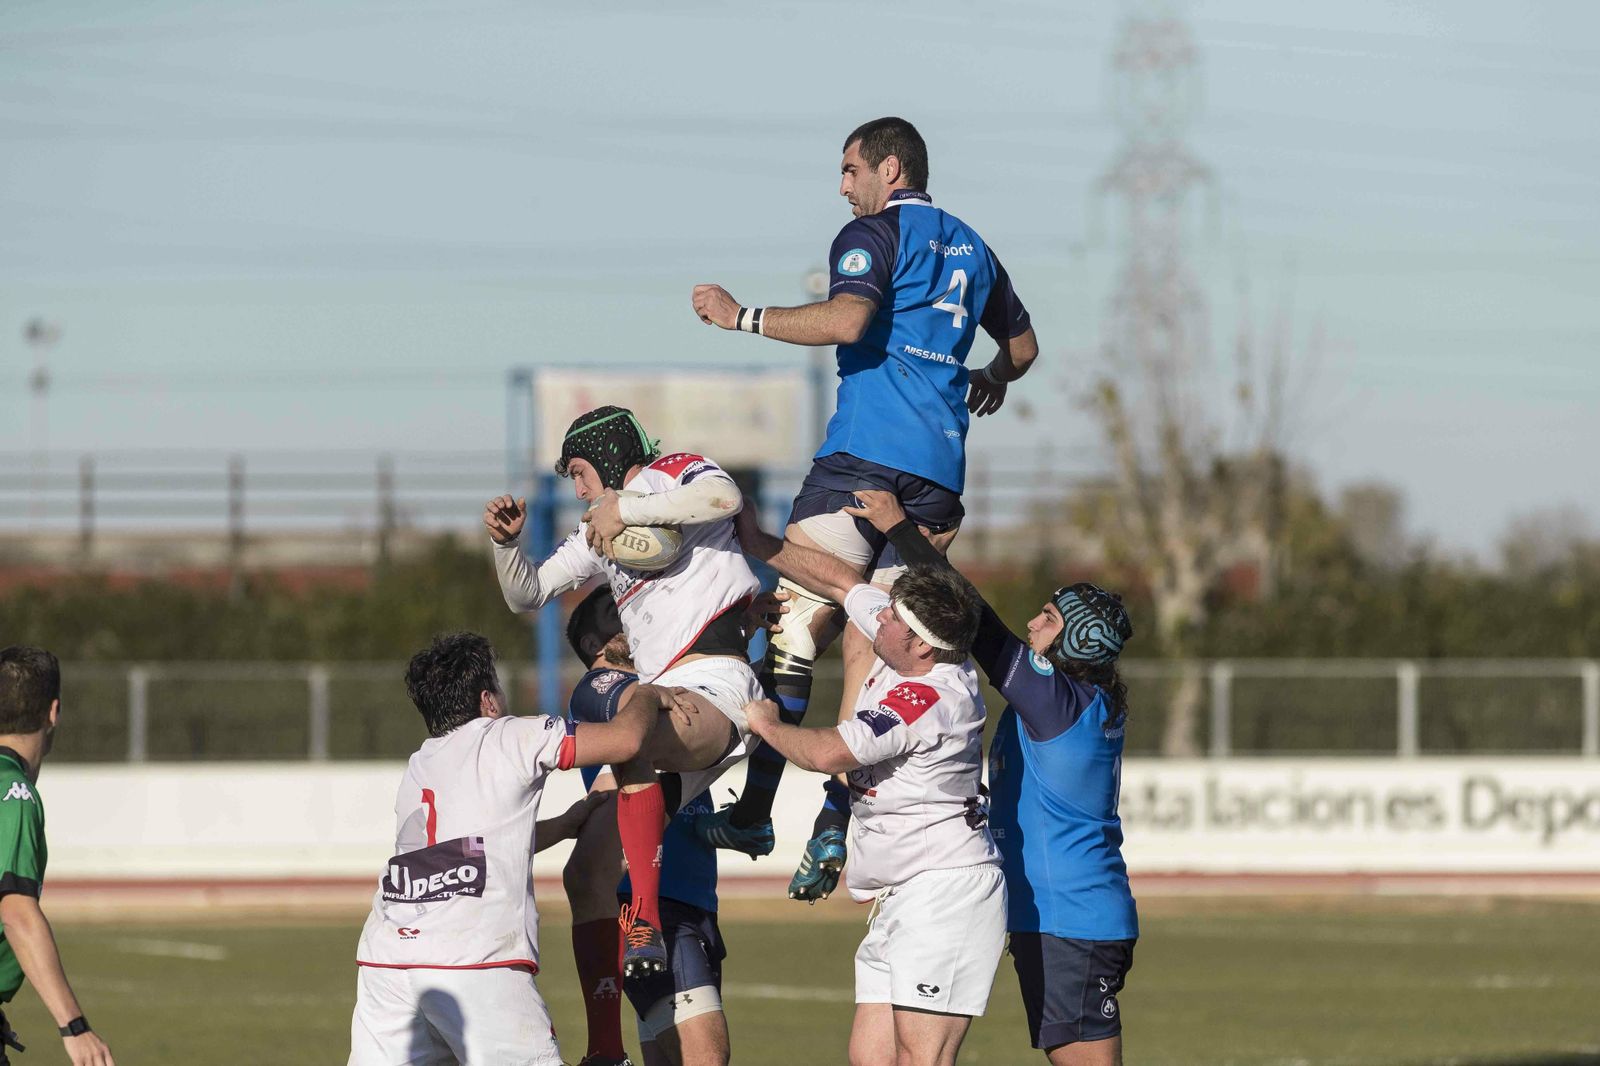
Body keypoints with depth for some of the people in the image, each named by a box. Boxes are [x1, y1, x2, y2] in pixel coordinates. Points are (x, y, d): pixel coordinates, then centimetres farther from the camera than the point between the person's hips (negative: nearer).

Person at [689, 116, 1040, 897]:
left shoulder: (875, 234, 0)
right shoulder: (971, 248, 23)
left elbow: (847, 319, -18)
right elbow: (1022, 345, 34)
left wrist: (743, 317, -10)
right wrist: (992, 382, 53)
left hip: (866, 451, -7)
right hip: (941, 470, 7)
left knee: (797, 619, -10)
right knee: (867, 641, 6)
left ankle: (757, 803, -21)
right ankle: (837, 821, -5)